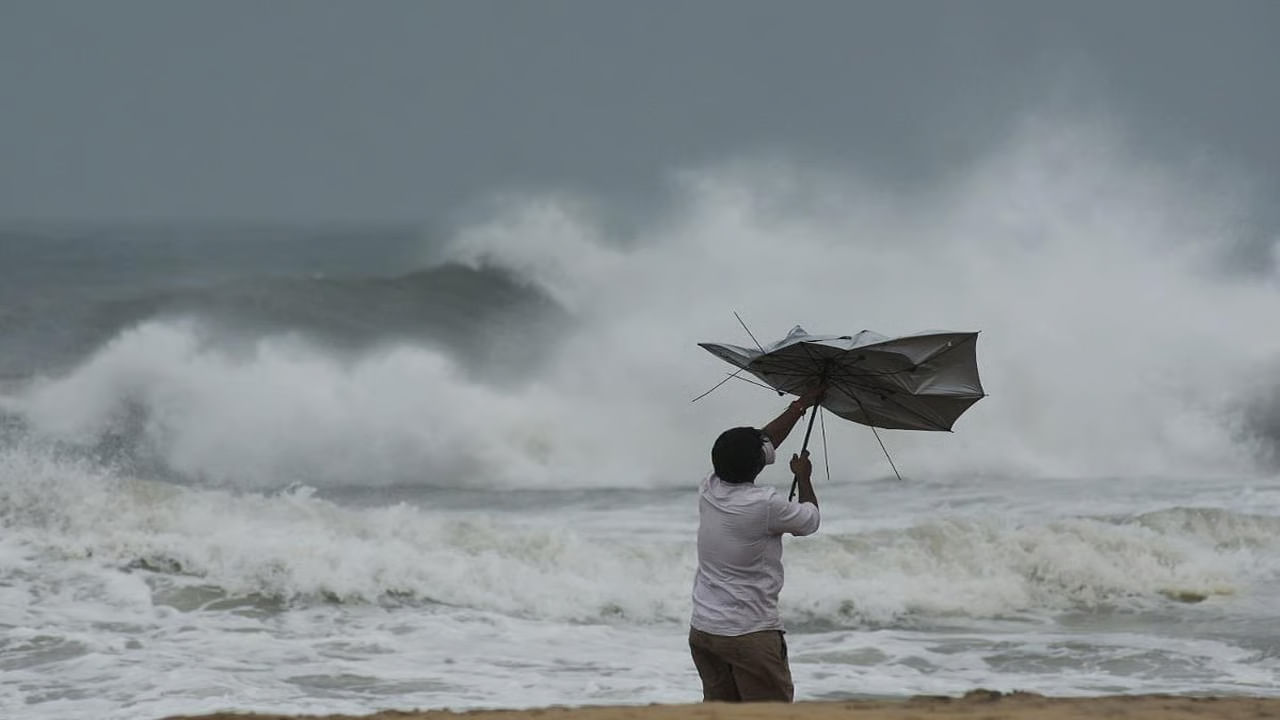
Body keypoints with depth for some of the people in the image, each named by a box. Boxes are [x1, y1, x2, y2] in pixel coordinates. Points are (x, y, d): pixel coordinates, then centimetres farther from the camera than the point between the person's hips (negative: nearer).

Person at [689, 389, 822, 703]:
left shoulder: (708, 491, 3)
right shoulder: (764, 504, -18)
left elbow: (764, 441, 17)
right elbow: (809, 520, 2)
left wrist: (800, 406, 26)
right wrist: (803, 478, 20)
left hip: (702, 629, 7)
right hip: (750, 635, -7)